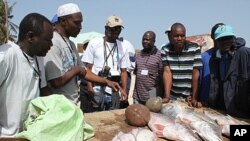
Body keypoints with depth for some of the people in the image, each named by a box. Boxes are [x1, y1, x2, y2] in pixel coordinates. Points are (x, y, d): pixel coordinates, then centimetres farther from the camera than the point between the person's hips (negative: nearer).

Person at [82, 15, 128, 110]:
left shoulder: (122, 47, 9)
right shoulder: (94, 43, -1)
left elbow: (123, 71, 11)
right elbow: (88, 67, -1)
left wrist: (124, 90, 4)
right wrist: (89, 86, -11)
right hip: (97, 89, -3)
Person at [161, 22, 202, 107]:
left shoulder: (195, 48, -9)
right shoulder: (165, 50, -4)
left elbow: (196, 74, -10)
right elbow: (167, 73, -9)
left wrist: (194, 98, -13)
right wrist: (167, 97, -16)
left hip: (189, 96, -1)